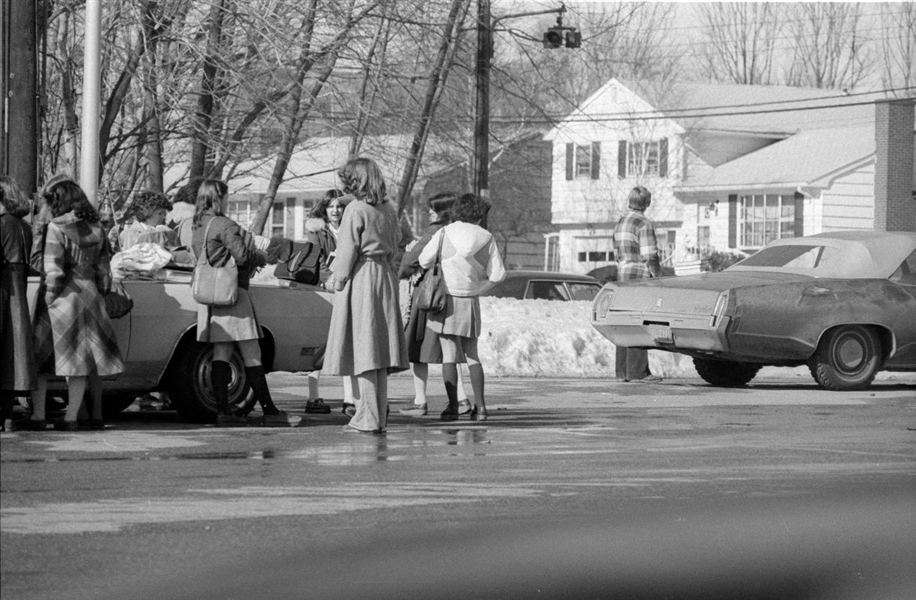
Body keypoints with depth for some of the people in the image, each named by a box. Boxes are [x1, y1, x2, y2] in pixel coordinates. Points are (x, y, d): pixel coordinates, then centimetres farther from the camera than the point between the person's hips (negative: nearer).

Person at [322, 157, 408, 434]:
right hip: (385, 278, 7)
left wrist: (339, 279, -2)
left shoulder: (356, 210, -12)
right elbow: (394, 244, 14)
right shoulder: (388, 210, 10)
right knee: (379, 351, 10)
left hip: (360, 279, -7)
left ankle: (368, 419, -7)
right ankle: (379, 417, 12)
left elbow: (348, 251, -12)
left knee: (362, 351, -5)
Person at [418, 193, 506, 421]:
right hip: (471, 303, 2)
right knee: (472, 355, 13)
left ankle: (452, 406, -5)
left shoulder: (444, 234, -8)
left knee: (449, 355, 0)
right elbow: (498, 274, -3)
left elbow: (424, 261, 0)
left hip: (445, 299, -2)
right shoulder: (486, 238, -4)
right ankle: (480, 406, 7)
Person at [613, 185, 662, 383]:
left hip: (623, 278, 8)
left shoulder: (620, 224, 13)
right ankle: (638, 371, -11)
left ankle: (622, 371, 7)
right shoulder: (644, 225, -12)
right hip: (641, 277, -8)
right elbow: (649, 256, -16)